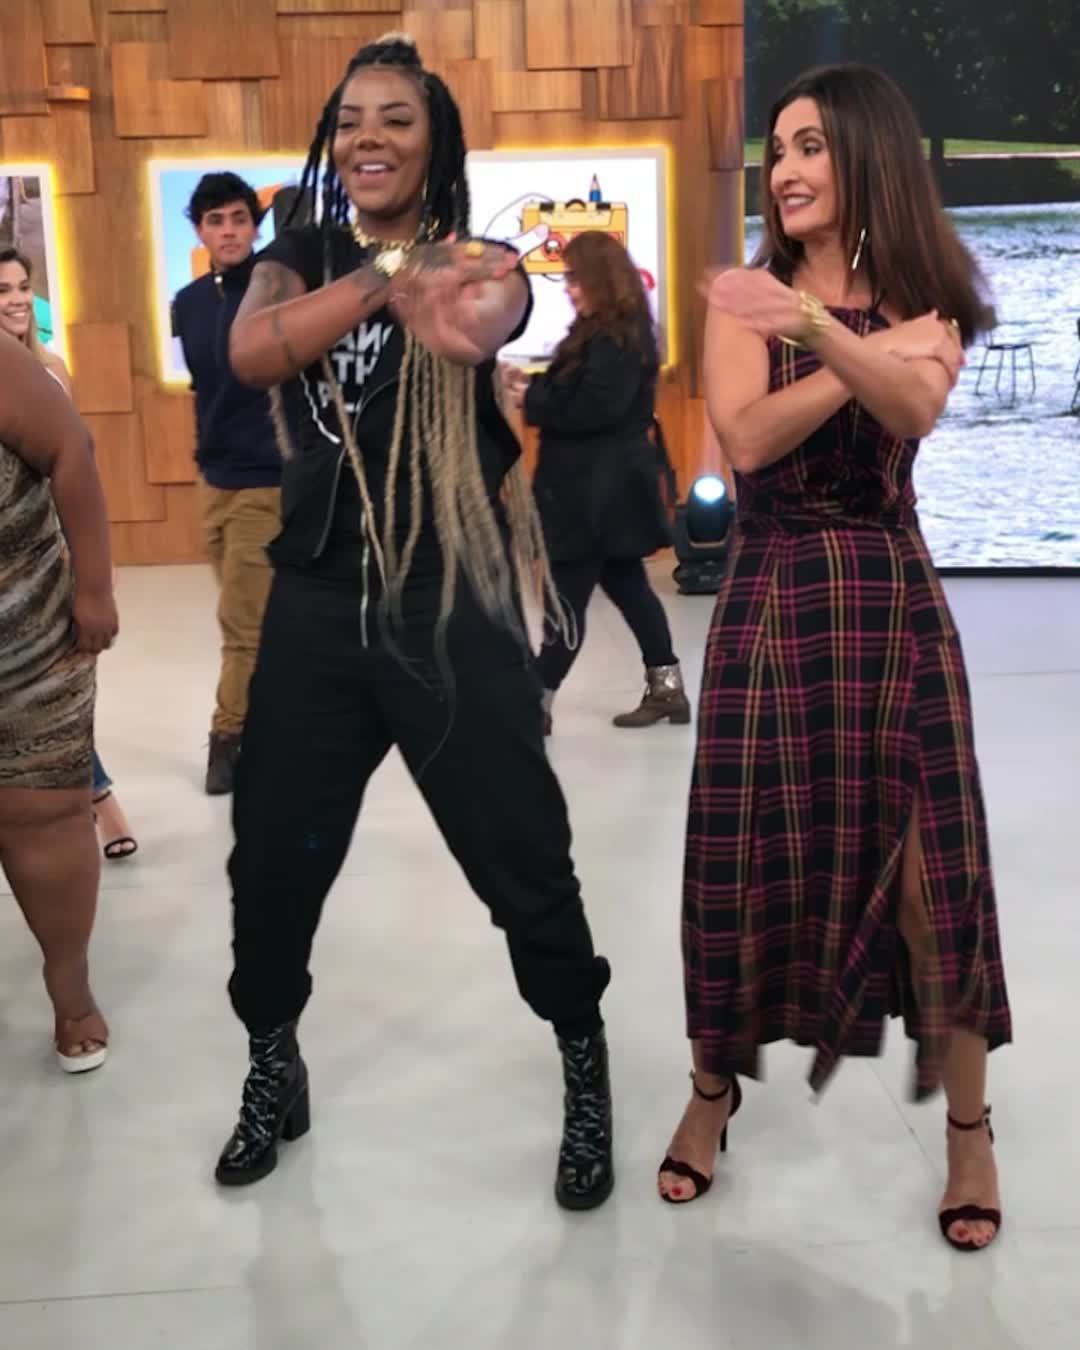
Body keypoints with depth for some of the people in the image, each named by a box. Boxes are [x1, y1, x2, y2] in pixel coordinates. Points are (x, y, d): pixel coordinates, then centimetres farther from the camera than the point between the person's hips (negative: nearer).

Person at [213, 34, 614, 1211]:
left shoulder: (480, 261, 0)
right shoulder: (298, 257, 7)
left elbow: (484, 322, -26)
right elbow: (250, 353, -16)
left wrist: (462, 318, -50)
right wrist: (382, 278, -30)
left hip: (453, 600, -3)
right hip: (315, 599, 3)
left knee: (521, 854, -1)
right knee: (271, 852, 9)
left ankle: (586, 1070, 24)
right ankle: (272, 1069, 33)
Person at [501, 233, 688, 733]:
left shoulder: (621, 340, -16)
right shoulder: (601, 333, 15)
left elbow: (596, 407, -26)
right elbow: (574, 393, 17)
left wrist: (532, 401, -17)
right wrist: (530, 383, 1)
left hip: (601, 491, -11)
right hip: (598, 488, 11)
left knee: (568, 596, -6)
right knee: (626, 586, 15)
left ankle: (537, 700, 0)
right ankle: (667, 688, 21)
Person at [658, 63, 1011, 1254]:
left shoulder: (920, 299, 6)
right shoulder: (744, 294, 3)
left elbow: (915, 413, -17)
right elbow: (746, 439, -12)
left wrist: (820, 327, -32)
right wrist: (878, 351, -13)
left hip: (892, 596, 1)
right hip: (773, 598, 0)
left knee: (926, 856, 1)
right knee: (746, 852, 3)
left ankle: (968, 1125, 14)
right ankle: (713, 1091, 22)